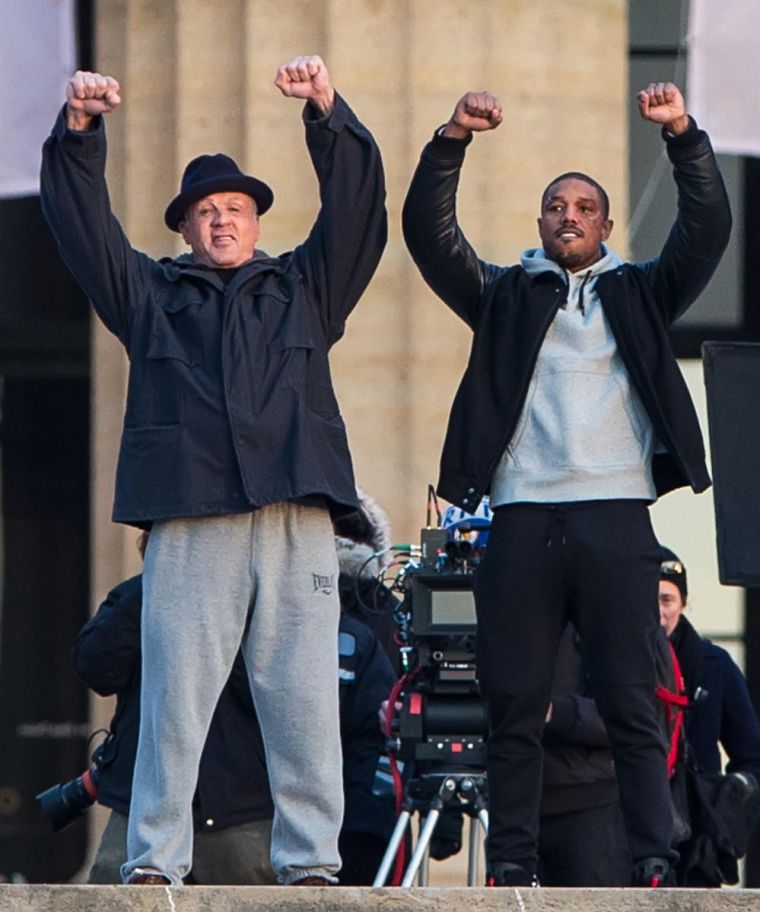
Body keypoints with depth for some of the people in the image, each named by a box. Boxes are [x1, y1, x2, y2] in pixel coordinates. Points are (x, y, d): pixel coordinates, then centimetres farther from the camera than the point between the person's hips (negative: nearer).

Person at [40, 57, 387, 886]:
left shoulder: (303, 288, 22)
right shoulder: (152, 294, 21)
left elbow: (355, 208, 11)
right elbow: (83, 224, 12)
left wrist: (327, 112, -2)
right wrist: (78, 131, -3)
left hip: (297, 521, 1)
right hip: (189, 522, -1)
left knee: (304, 697, -3)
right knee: (174, 694, -6)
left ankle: (309, 862, -1)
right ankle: (153, 863, -5)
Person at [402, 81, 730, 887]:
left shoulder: (638, 295, 18)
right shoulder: (505, 297, 18)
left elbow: (707, 229, 5)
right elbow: (429, 235, 6)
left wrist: (683, 136, -8)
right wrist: (451, 142, -7)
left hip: (615, 518, -1)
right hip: (523, 519, 1)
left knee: (632, 705, -4)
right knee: (514, 706, -1)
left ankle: (655, 868, -7)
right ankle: (510, 867, 2)